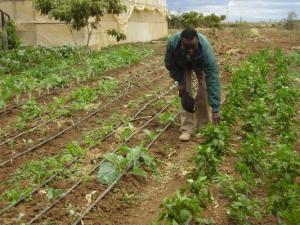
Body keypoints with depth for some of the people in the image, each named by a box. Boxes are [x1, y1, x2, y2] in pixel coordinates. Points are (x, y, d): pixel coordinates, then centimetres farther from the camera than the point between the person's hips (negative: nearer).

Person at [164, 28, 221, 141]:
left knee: (204, 92, -11)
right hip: (182, 65, 1)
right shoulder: (173, 42, -41)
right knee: (185, 91, -11)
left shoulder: (206, 49, -45)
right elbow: (169, 64, -18)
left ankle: (203, 125, 7)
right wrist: (180, 81, -18)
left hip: (200, 64, -1)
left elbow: (213, 79, -44)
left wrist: (215, 109, -46)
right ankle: (187, 128, -5)